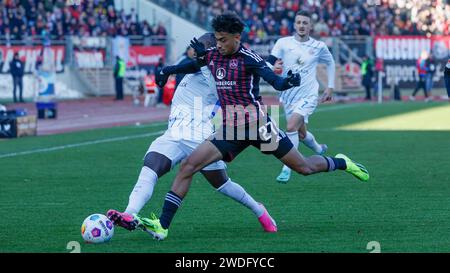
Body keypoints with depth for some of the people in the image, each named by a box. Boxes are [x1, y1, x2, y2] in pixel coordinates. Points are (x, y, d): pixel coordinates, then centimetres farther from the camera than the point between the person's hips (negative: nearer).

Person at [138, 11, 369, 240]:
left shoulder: (248, 59, -12)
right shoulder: (212, 56, 6)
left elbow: (275, 81, -24)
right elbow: (194, 65, 29)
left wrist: (288, 82, -46)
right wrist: (167, 71, 18)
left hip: (257, 124, -5)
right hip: (229, 129, 5)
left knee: (304, 167, 3)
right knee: (188, 165, -12)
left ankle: (341, 163, 37)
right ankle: (162, 226, -13)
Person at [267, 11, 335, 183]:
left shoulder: (319, 46, -2)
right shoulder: (283, 43, -4)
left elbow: (330, 63, 17)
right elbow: (268, 63, -10)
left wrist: (330, 87, 13)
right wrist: (273, 68, -33)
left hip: (308, 95, -3)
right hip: (288, 95, 3)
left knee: (292, 126, -24)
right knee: (301, 134, 16)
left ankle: (287, 169, -19)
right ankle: (319, 150, 48)